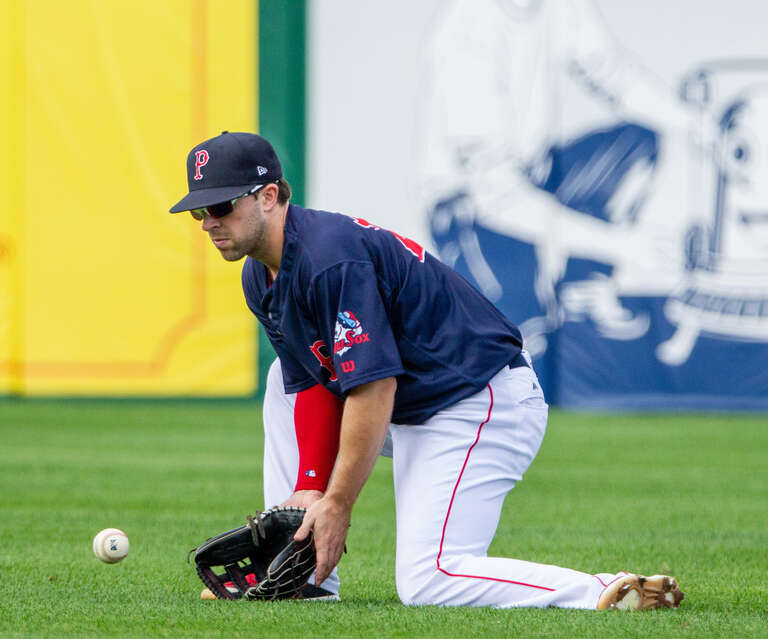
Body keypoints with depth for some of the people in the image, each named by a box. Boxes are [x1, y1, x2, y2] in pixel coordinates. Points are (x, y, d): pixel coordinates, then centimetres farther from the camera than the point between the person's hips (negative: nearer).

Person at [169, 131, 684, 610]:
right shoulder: (261, 276, 8)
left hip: (480, 405, -11)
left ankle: (609, 593, -24)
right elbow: (312, 384, 9)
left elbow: (373, 392, -25)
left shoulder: (329, 258, -24)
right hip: (409, 407, 11)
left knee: (426, 581, -20)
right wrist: (310, 488, -4)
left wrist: (338, 506, -21)